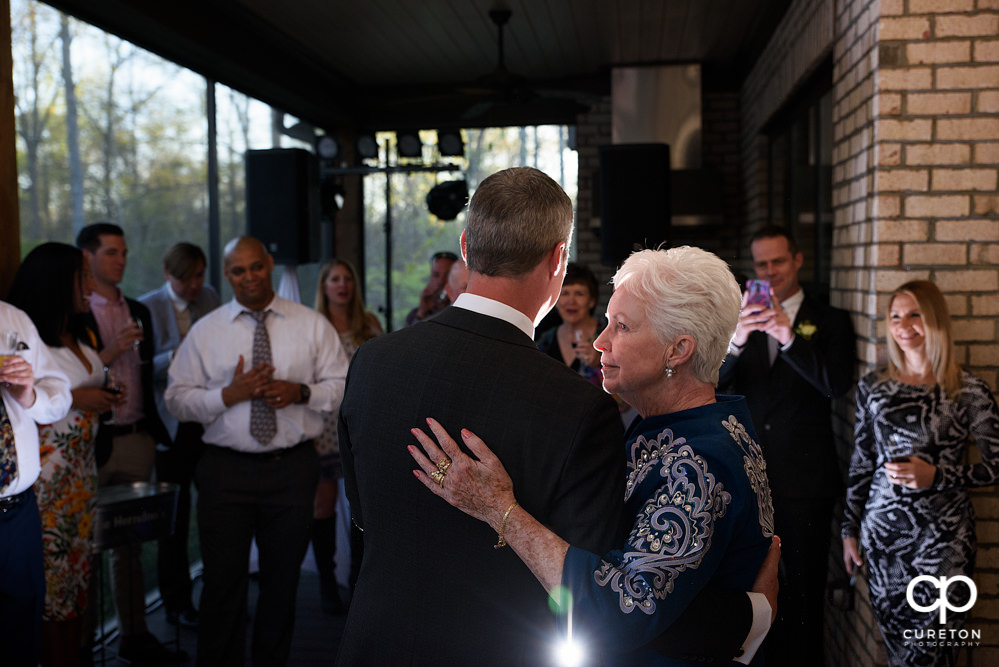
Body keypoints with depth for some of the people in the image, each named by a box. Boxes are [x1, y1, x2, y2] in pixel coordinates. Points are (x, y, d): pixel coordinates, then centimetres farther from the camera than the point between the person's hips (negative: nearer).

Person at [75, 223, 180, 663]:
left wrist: (157, 432, 13)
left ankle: (134, 635, 20)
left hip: (136, 440, 6)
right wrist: (107, 354, -19)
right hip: (90, 443, -6)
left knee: (131, 541, 12)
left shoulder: (138, 312, 15)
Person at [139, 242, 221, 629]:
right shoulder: (147, 307, -4)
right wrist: (174, 357, -23)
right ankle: (177, 603, 19)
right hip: (172, 424, -3)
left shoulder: (211, 298, 9)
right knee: (175, 516, 5)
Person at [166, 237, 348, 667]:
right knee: (223, 582, 2)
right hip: (226, 469, 0)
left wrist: (301, 392, -14)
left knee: (283, 580, 12)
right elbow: (177, 400, 3)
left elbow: (344, 386, 4)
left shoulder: (312, 325, 5)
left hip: (293, 467, 1)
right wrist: (228, 394, -13)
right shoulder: (205, 331, 5)